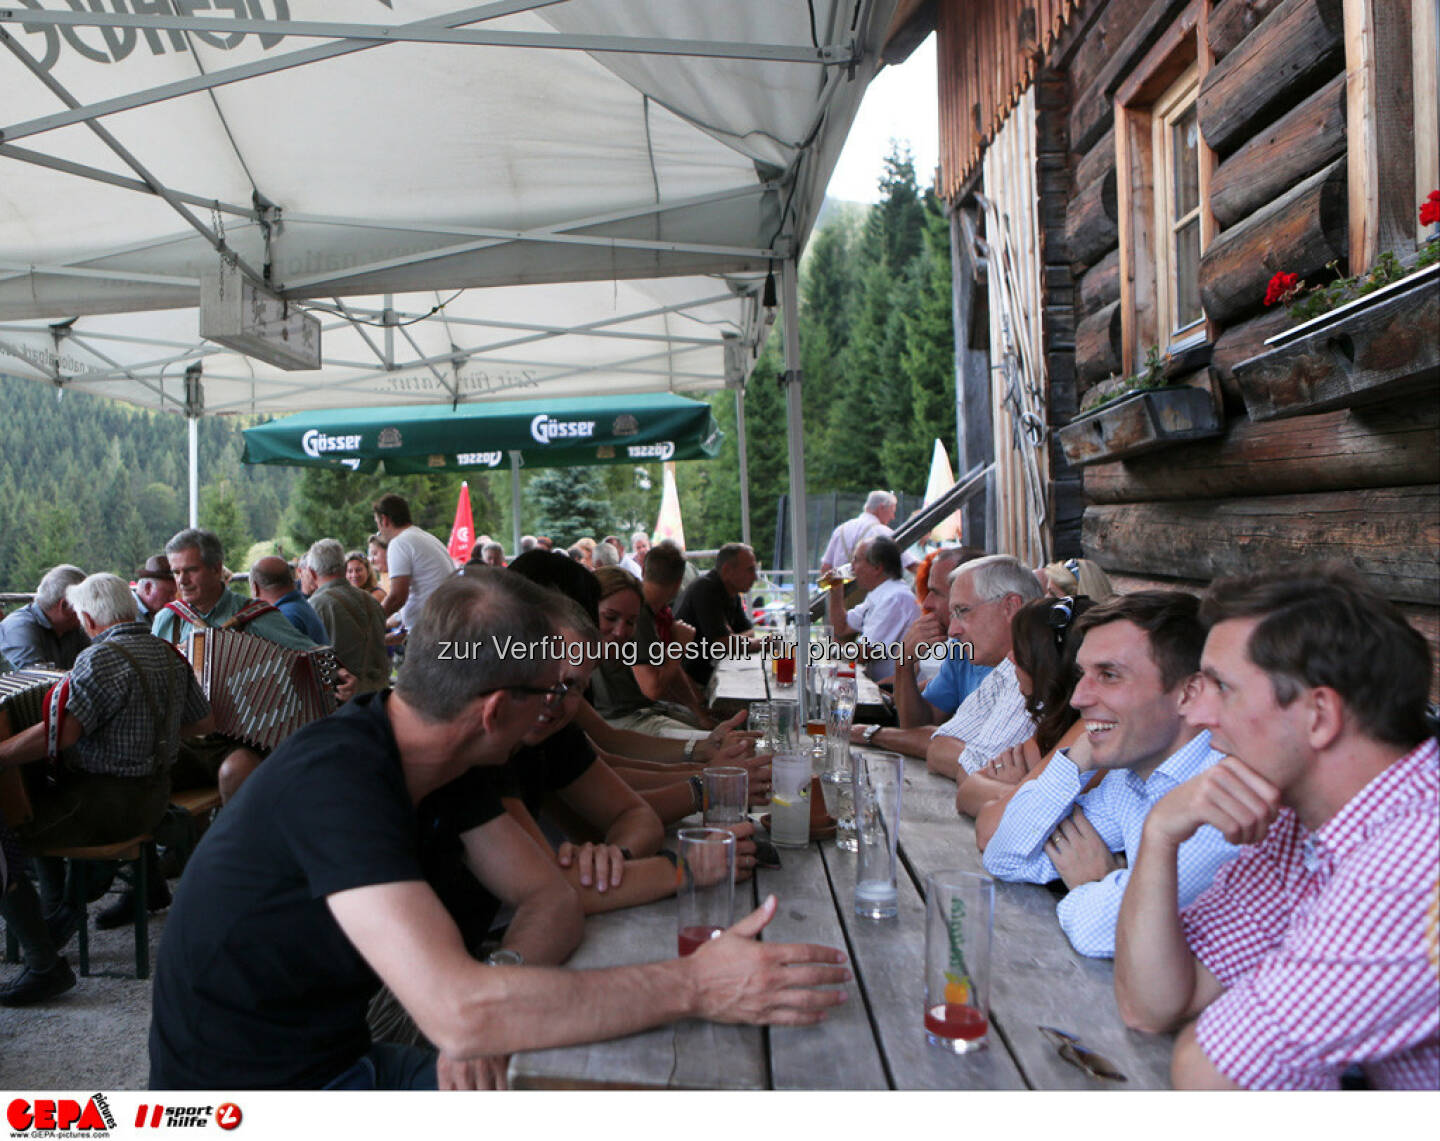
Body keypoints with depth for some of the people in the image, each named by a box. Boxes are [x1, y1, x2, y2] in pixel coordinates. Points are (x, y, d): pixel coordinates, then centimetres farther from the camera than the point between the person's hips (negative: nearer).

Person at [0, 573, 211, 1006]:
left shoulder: (101, 658, -19)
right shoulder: (169, 654, 7)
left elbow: (57, 734, -28)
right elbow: (203, 723, 16)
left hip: (109, 804, -10)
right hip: (154, 797, 10)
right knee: (39, 799, 30)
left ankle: (45, 965, -10)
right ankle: (56, 912, 31)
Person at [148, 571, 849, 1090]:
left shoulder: (444, 757, -3)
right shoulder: (333, 780, -29)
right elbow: (458, 1010, -38)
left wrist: (490, 1002, -18)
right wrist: (692, 986, -33)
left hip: (341, 1063, 7)